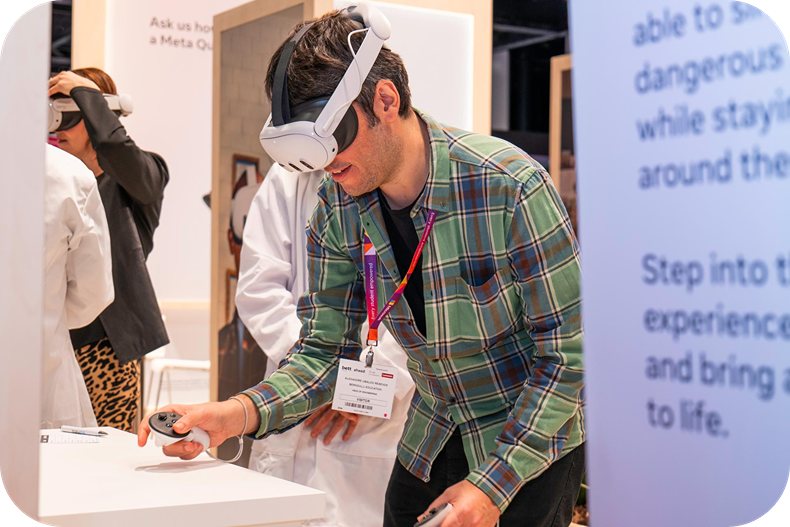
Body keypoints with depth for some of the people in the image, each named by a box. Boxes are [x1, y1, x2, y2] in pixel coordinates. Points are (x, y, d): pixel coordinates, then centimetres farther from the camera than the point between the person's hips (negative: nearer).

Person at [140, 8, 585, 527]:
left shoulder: (510, 187, -26)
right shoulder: (337, 208, -9)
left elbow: (566, 357, -20)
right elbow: (326, 347, -4)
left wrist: (491, 485, -23)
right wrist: (236, 413, -23)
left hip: (534, 445, -4)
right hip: (430, 443, 4)